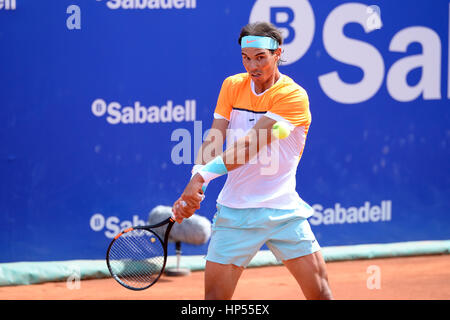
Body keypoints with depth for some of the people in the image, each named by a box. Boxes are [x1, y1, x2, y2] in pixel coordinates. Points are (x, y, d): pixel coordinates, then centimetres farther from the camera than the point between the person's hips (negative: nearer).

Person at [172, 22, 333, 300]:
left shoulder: (293, 96, -11)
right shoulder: (232, 86, 6)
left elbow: (250, 144, -21)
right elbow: (213, 140, -3)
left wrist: (204, 175, -31)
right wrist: (196, 182, -22)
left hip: (283, 211, -3)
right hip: (234, 212, 3)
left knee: (321, 292, -6)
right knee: (214, 297, -3)